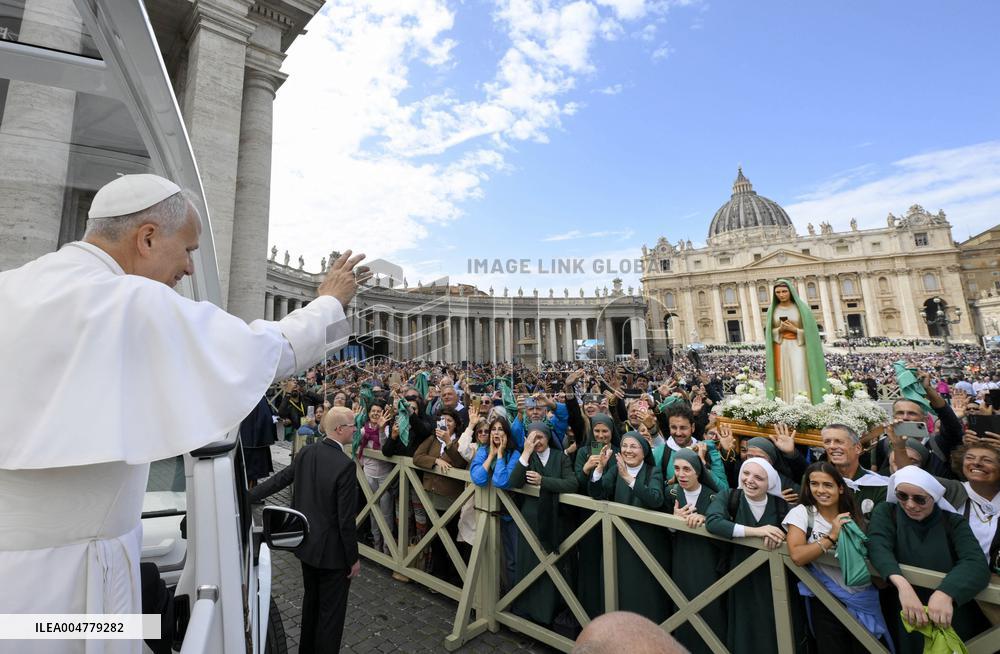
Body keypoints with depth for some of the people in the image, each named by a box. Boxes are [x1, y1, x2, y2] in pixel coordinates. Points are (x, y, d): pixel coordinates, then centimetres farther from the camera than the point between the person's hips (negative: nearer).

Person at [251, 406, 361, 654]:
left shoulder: (306, 452, -7)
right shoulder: (345, 465, -28)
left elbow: (280, 479, 5)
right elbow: (346, 519, -24)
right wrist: (354, 558, -12)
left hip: (306, 543, 8)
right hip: (332, 550, -7)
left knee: (311, 600, 28)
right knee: (331, 610, 12)